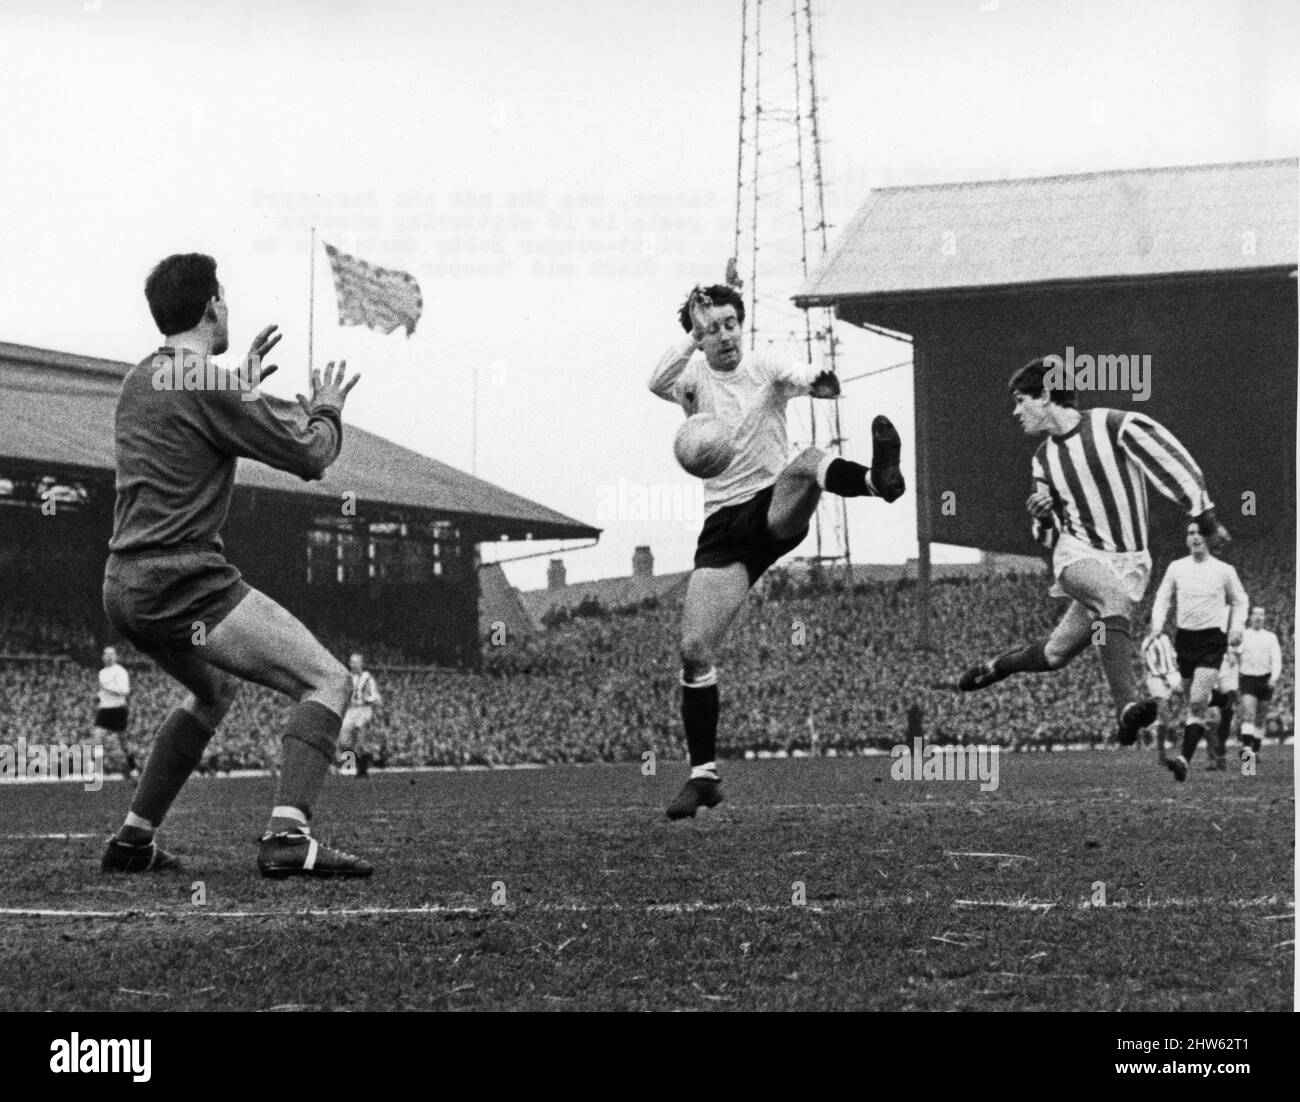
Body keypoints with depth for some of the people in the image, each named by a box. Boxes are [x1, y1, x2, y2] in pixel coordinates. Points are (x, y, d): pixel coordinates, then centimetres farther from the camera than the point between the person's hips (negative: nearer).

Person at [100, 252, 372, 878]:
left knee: (215, 690, 33)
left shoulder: (139, 381, 14)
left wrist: (242, 386, 35)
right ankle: (287, 838, -26)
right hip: (185, 584, -9)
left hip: (123, 589, 9)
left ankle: (133, 840, 29)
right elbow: (309, 457, -6)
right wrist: (326, 411, 14)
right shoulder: (210, 386, -12)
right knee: (327, 681, -9)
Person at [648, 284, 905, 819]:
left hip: (777, 507, -1)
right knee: (694, 649, -8)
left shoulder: (765, 365, 2)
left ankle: (879, 478, -65)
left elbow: (805, 377, -20)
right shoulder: (694, 378, 4)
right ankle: (704, 774, 2)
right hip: (723, 524, 1)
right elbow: (657, 384, -19)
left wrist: (820, 382, -44)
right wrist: (693, 339, -31)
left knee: (808, 462, -34)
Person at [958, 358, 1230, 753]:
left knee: (1056, 654, -4)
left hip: (1126, 564, -2)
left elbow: (1174, 464, -6)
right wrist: (1040, 517, -2)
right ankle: (1126, 705, -47)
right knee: (1113, 600, -34)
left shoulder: (1116, 425, -7)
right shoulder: (1044, 459, 12)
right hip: (1077, 553, 2)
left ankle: (998, 666, 29)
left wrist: (1206, 522, -7)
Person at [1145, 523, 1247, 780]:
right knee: (1191, 701, 9)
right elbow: (1163, 598, 12)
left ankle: (1184, 759, -26)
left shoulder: (1224, 570, 0)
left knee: (1197, 702, -17)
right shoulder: (1176, 568, 6)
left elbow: (1239, 601, 11)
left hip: (1212, 639, -4)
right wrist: (1157, 626, -4)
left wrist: (1236, 629, -3)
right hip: (1184, 638, 4)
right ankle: (1214, 751, 27)